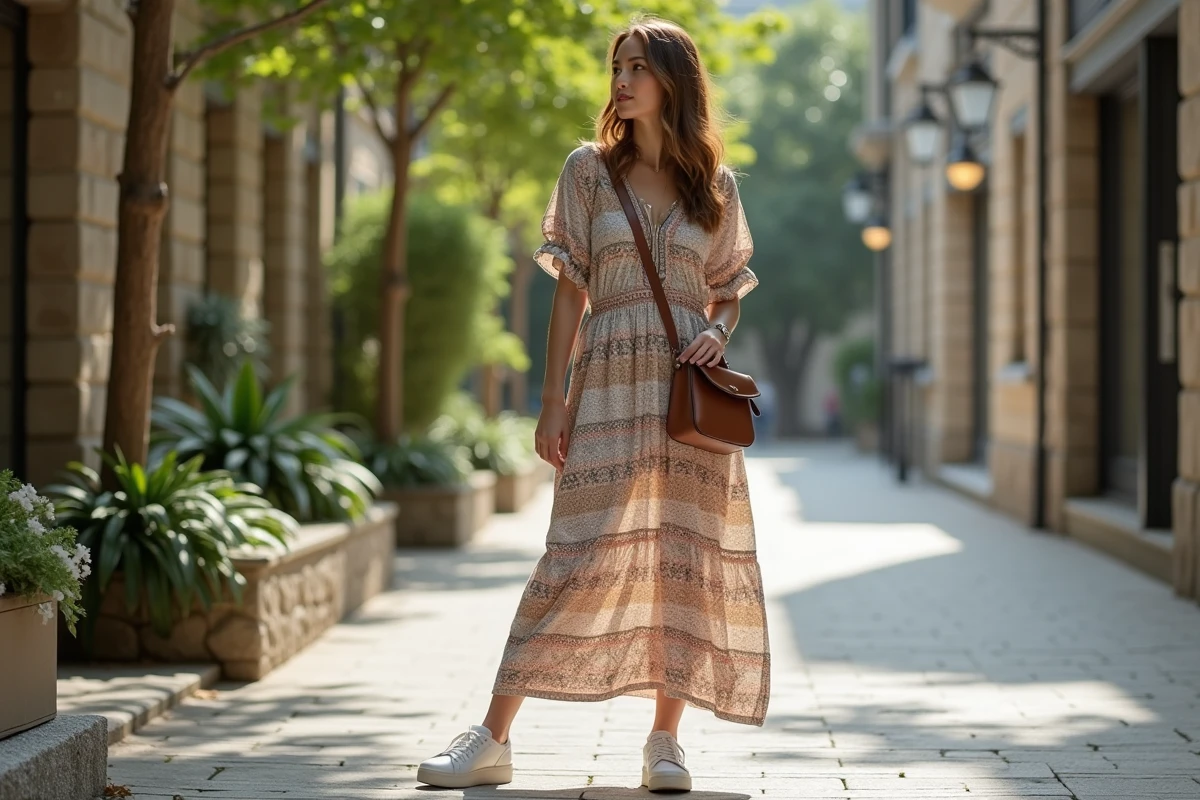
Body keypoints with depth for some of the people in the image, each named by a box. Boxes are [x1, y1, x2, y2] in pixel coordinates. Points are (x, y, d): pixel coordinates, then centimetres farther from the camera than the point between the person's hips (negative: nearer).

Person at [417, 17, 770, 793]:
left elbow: (728, 293, 16)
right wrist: (554, 399, -2)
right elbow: (571, 291, 4)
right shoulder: (590, 168, 6)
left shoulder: (715, 185, 10)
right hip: (610, 380, -2)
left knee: (688, 557, -1)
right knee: (582, 554, -7)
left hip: (690, 386, 2)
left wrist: (717, 334, -7)